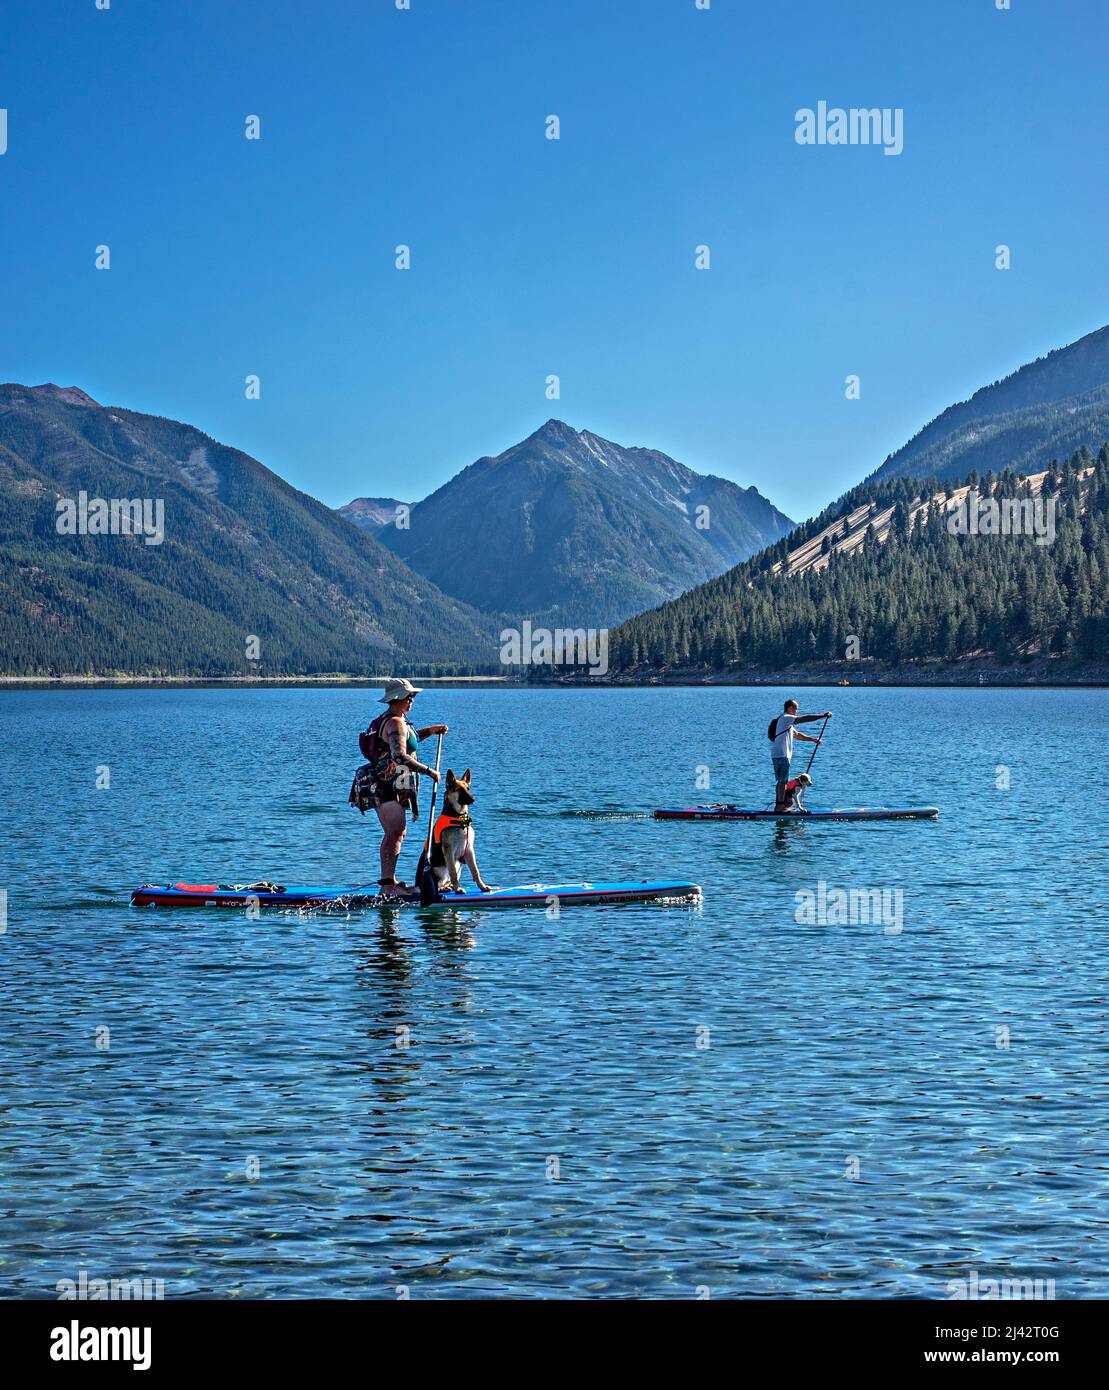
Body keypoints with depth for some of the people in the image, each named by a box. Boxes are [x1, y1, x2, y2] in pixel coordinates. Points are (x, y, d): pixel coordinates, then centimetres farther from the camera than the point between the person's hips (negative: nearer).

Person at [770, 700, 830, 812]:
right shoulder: (786, 718, -9)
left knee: (780, 781, 12)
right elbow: (805, 719, -15)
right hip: (782, 755, -10)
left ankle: (778, 805, 14)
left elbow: (797, 735, 26)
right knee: (783, 781, -9)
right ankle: (780, 805, -10)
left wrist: (813, 739, 19)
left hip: (777, 754, 10)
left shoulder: (787, 722, 24)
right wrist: (823, 716, -13)